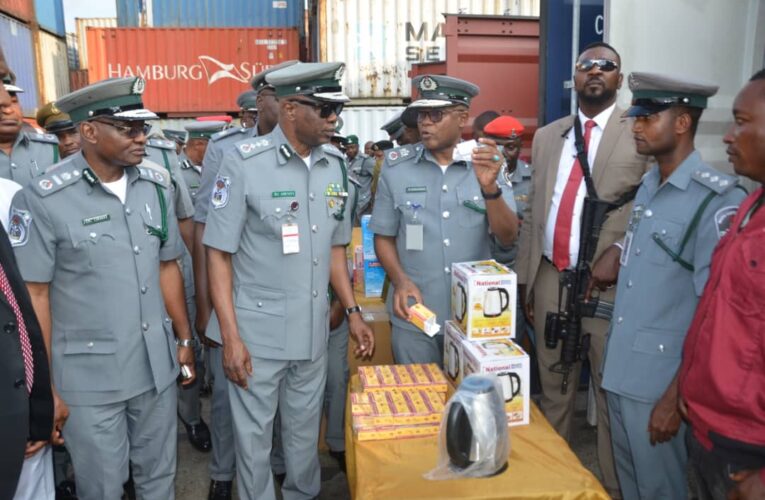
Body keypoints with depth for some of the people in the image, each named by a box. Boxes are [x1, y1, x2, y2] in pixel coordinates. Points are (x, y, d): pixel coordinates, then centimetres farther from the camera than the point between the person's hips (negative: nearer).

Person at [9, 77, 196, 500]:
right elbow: (35, 295, -10)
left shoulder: (156, 186, 1)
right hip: (88, 376, -4)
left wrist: (184, 339, 12)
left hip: (157, 365, 4)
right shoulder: (42, 200, -14)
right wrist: (45, 386, -8)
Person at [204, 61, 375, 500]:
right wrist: (231, 336, -13)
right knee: (254, 436, 13)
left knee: (305, 431, 20)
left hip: (313, 329, 4)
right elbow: (219, 253, -9)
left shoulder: (335, 164, 2)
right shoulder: (244, 163, -12)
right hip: (257, 330, -4)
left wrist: (352, 311, 8)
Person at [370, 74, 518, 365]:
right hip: (413, 317, 0)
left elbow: (507, 239, -8)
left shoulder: (489, 164, -3)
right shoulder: (396, 166, -2)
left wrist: (489, 187, -23)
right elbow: (384, 236, 3)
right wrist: (400, 280, -14)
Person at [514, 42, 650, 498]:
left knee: (612, 395, 8)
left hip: (611, 284, -4)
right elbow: (532, 214, 12)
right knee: (553, 389, 17)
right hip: (550, 279, 5)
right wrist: (525, 280, 10)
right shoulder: (546, 136, 13)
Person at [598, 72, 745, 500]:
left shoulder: (716, 200, -18)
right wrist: (617, 252, 2)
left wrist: (676, 396, -17)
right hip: (621, 368, 7)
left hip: (660, 380, -7)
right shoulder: (647, 186, 6)